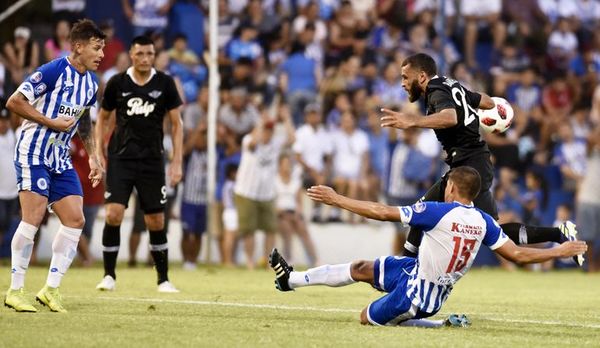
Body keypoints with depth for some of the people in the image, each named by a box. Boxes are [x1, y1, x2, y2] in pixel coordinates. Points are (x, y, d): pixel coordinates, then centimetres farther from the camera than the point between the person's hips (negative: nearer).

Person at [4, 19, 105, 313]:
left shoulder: (91, 82, 10)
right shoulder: (53, 71, -15)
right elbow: (14, 102, -16)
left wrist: (93, 156, 17)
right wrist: (52, 122, -17)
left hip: (61, 158, 8)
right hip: (33, 153, -8)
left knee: (75, 219, -2)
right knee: (33, 217, -14)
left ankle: (51, 289, 5)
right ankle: (15, 291, -5)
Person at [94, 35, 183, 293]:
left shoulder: (165, 83, 0)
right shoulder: (117, 83, 0)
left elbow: (176, 124, 4)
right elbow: (102, 118, 13)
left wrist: (177, 162, -2)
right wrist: (98, 154, 4)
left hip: (152, 160, 1)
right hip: (120, 158, -1)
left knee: (156, 221, 2)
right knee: (113, 214, -14)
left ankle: (163, 279, 15)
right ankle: (109, 276, -2)